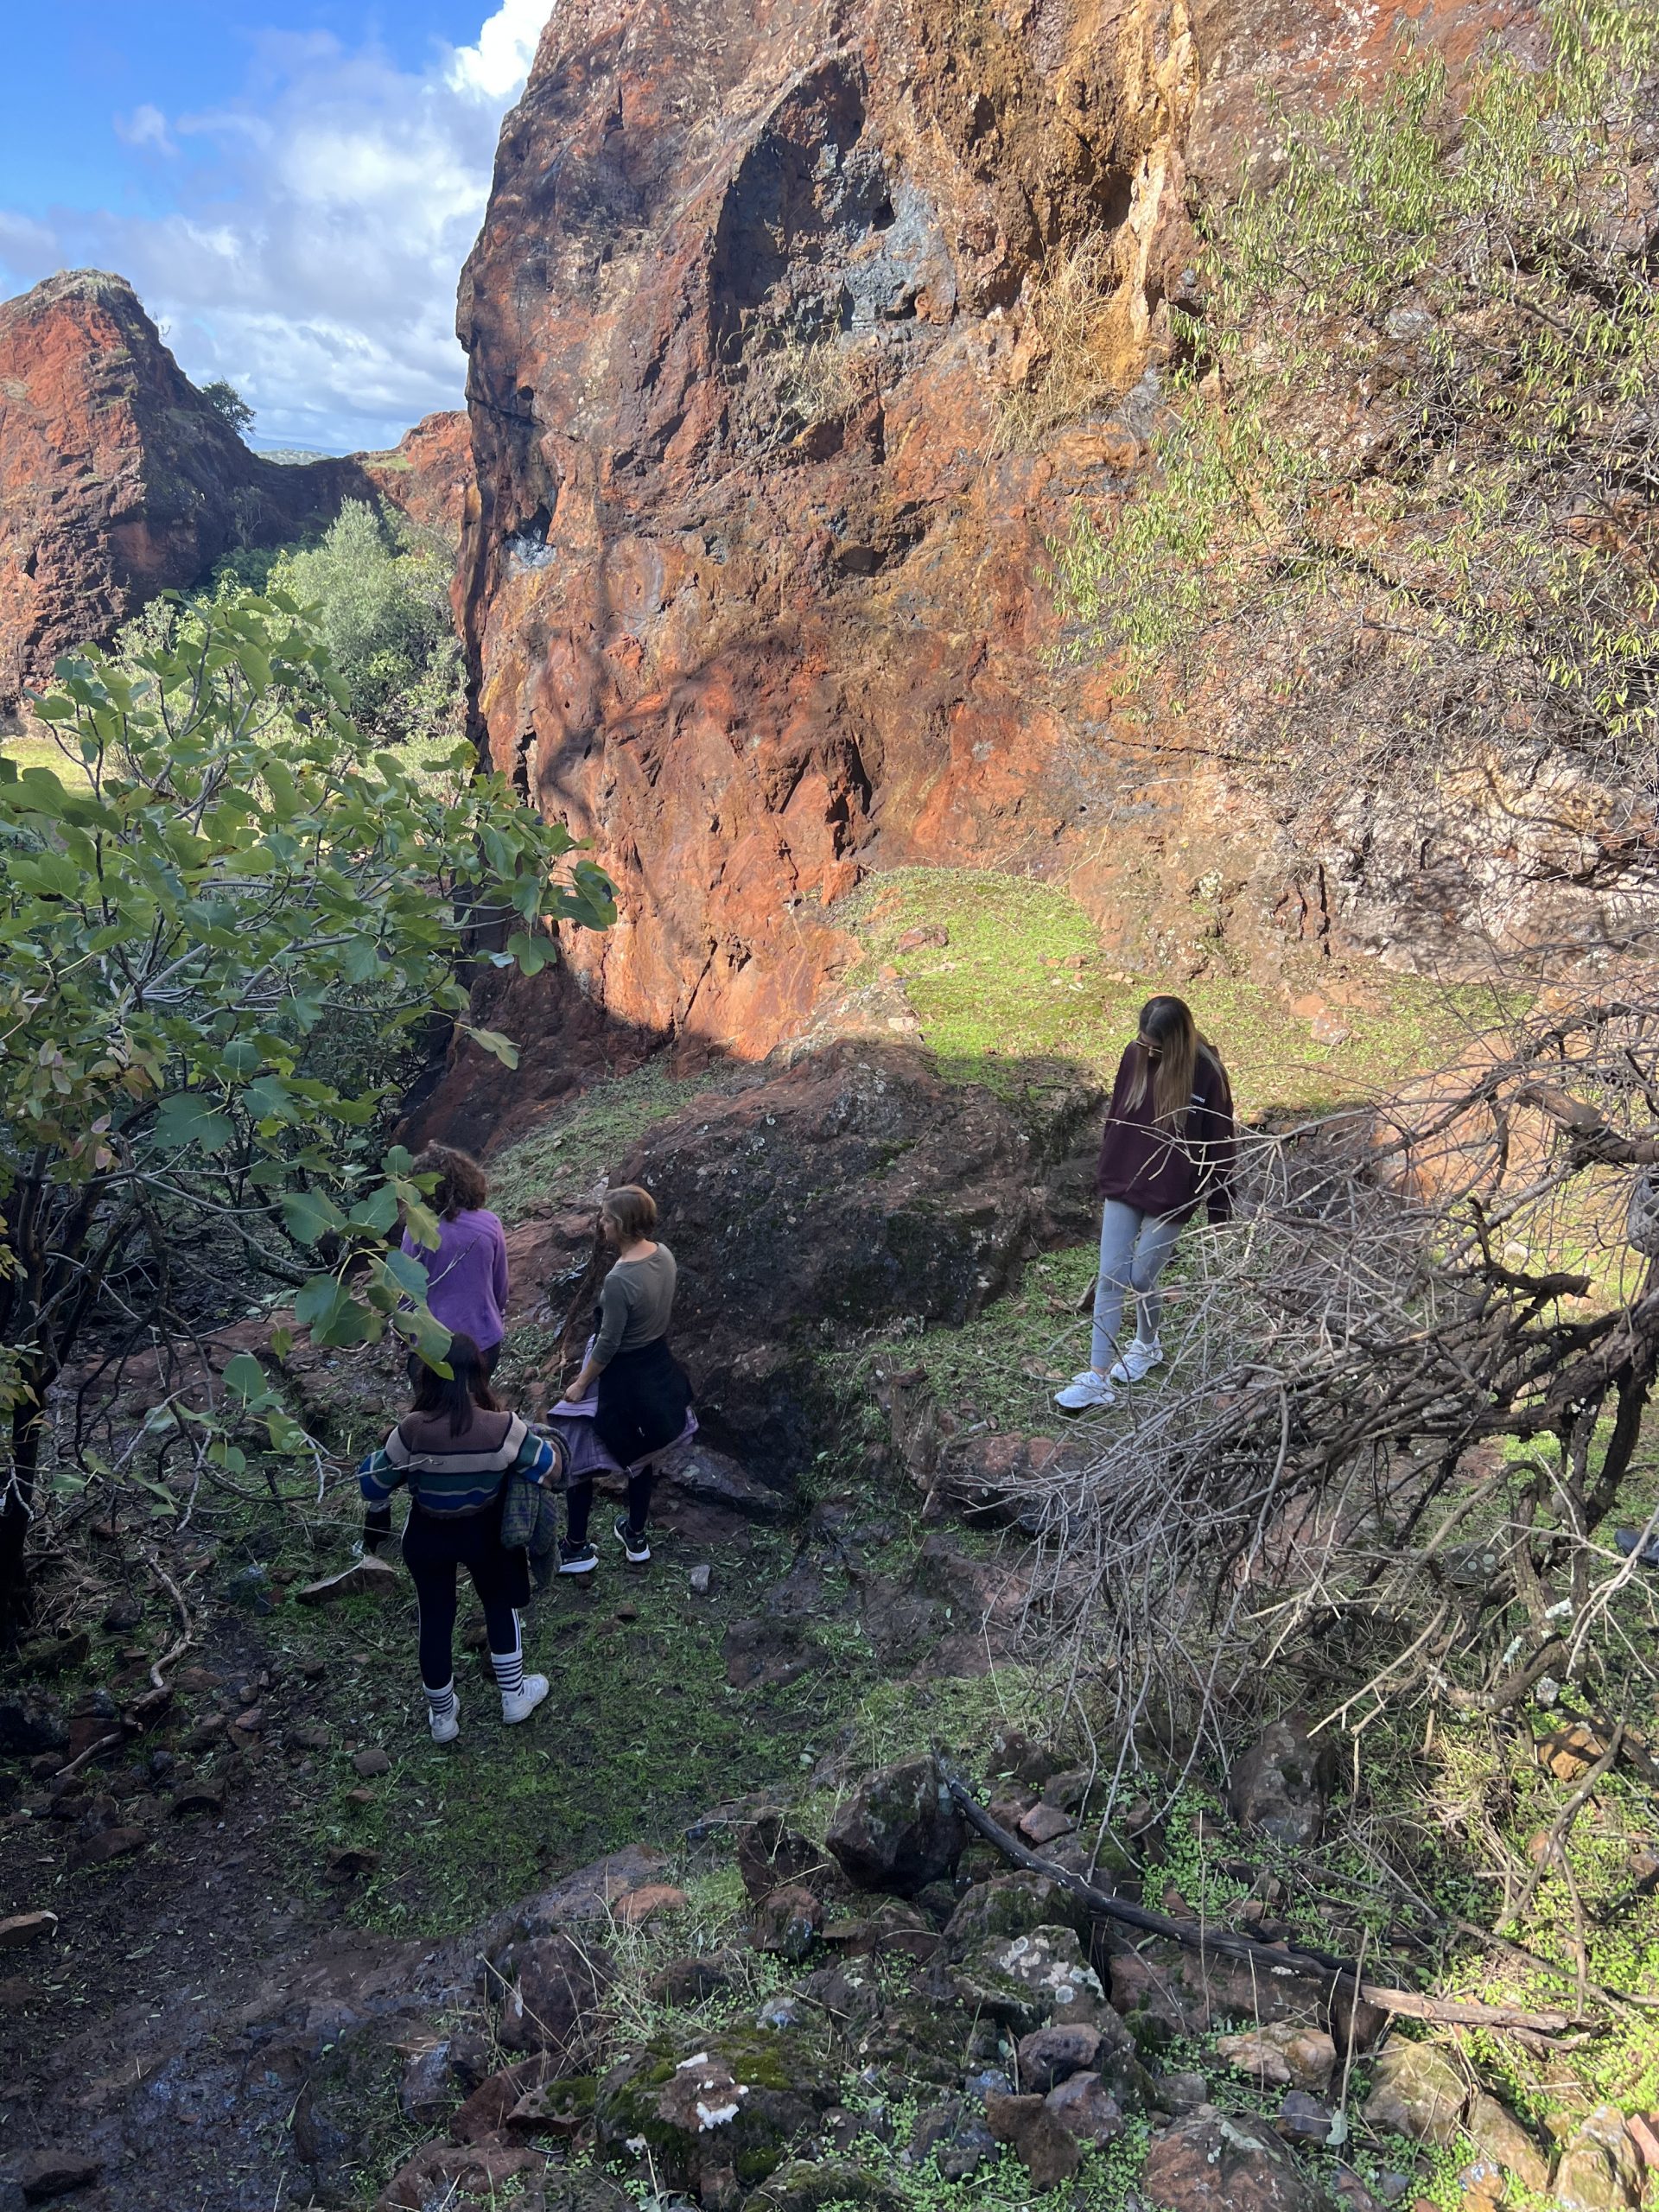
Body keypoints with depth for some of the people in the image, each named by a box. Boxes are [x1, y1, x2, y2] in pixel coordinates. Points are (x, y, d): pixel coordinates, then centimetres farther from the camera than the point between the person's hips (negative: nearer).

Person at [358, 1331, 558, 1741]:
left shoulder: (412, 1430, -27)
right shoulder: (502, 1427, -28)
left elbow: (374, 1484, -11)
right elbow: (547, 1465, -10)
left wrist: (372, 1462, 10)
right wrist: (529, 1440, 10)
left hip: (428, 1537, 0)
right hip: (484, 1533, 0)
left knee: (435, 1619, 21)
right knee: (500, 1606, 26)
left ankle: (442, 1715, 39)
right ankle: (514, 1696, 41)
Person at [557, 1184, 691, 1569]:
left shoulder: (619, 1280, -31)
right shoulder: (664, 1254, -8)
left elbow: (608, 1345, -21)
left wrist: (581, 1384, -10)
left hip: (622, 1379, -8)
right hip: (658, 1368, 8)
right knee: (641, 1453, 24)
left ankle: (576, 1549, 22)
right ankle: (636, 1537, 40)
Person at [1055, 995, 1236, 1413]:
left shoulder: (1206, 1073, -16)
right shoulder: (1134, 1058, -4)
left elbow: (1221, 1143, -9)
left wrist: (1220, 1209, -4)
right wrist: (1105, 1177, 14)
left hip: (1171, 1195, -4)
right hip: (1123, 1186, 4)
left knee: (1140, 1280, 5)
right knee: (1109, 1280, 2)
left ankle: (1147, 1345, 36)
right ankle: (1099, 1378, 7)